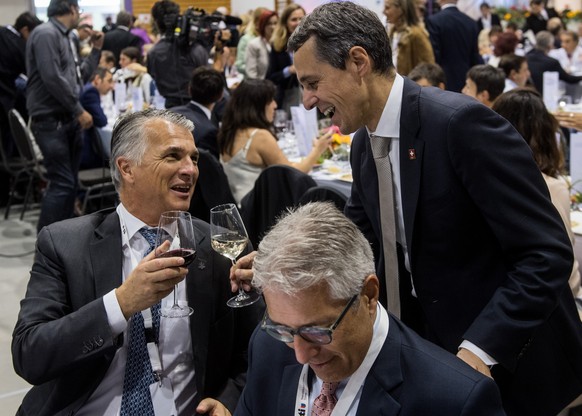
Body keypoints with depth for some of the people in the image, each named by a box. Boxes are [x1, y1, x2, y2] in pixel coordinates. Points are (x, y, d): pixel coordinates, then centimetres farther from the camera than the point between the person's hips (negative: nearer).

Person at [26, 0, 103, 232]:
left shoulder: (62, 37, 17)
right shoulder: (46, 34, -13)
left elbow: (80, 76, 19)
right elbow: (52, 78, -22)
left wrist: (96, 49, 14)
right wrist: (79, 110, -17)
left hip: (68, 120, 10)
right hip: (50, 121, -10)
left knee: (69, 183, 12)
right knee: (62, 183, -12)